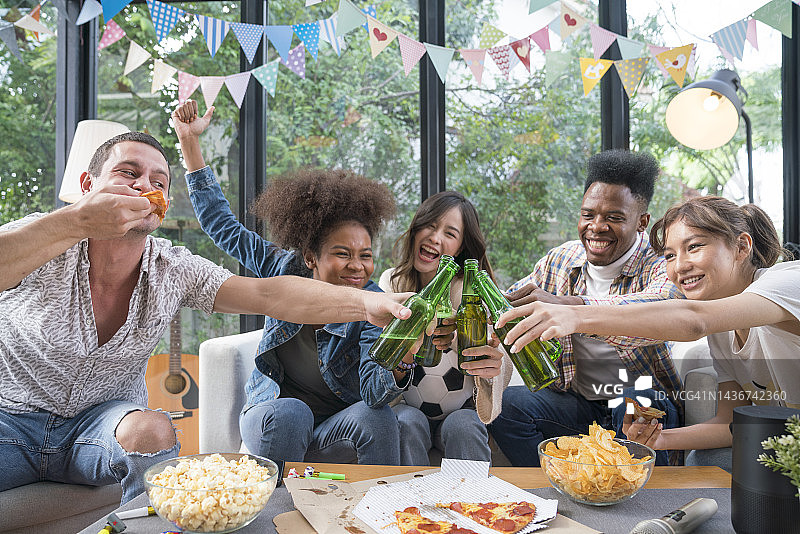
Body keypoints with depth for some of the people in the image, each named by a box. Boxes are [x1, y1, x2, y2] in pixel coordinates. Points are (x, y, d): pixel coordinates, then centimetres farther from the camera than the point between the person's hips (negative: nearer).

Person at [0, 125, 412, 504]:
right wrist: (77, 221, -52)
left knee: (151, 431, -29)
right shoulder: (40, 244, -17)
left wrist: (367, 302, -39)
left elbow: (267, 294, -25)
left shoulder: (174, 271, -11)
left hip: (104, 419, 2)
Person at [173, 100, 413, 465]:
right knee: (290, 413, -33)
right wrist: (189, 139, 0)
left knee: (378, 418, -31)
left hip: (334, 431, -1)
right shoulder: (285, 267, -10)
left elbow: (373, 392, -29)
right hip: (270, 418, 1)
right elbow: (220, 223, 1)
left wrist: (399, 364, -53)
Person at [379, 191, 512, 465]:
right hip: (405, 404, 1)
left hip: (459, 406, -1)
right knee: (408, 422, -30)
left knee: (462, 426, -31)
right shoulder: (390, 282, -3)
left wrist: (494, 364, -47)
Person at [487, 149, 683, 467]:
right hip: (576, 402, 4)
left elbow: (661, 311, -39)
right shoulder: (560, 260, 2)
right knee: (506, 403, -19)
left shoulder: (662, 266, -15)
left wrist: (569, 306, -55)